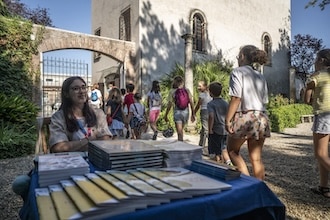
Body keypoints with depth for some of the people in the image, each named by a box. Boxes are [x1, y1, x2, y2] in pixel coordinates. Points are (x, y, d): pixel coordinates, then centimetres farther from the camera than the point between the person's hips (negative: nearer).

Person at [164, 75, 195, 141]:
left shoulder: (172, 91, -7)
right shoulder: (187, 90, 0)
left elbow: (169, 105, -7)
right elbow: (191, 103, -2)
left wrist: (165, 115, 1)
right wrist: (193, 114, 6)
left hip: (177, 112, -4)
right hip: (186, 112, 4)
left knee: (179, 132, 0)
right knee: (181, 130, 23)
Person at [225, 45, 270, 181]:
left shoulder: (238, 72, -4)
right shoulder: (261, 76, 17)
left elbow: (236, 98, -14)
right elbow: (265, 101, 14)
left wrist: (228, 120, -11)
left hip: (244, 117, -6)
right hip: (262, 119, 6)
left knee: (232, 150, 14)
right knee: (256, 158, 11)